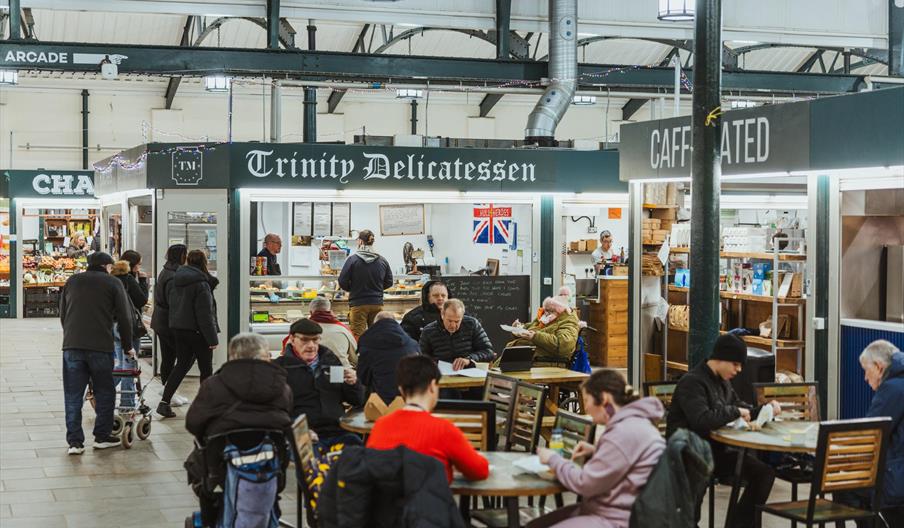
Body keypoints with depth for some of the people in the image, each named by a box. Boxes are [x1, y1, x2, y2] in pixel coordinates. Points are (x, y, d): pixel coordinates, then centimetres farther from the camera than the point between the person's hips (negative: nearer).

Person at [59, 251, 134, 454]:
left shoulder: (72, 281, 16)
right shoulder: (113, 283, 4)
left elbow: (62, 315, 19)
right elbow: (124, 317, 2)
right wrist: (128, 346, 12)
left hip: (71, 346, 3)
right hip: (100, 346, -3)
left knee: (73, 395, 5)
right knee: (104, 392, 11)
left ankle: (74, 441, 2)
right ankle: (102, 436, 15)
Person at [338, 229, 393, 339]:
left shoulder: (353, 259, -9)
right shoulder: (382, 261, 1)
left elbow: (342, 282, -7)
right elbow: (389, 282, 10)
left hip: (358, 304, -3)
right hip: (377, 304, 3)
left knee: (357, 337, -1)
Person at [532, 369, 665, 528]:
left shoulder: (626, 432, -22)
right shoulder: (631, 423, 10)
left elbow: (585, 483, -19)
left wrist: (553, 459, -3)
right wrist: (596, 452, 13)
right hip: (611, 511, 11)